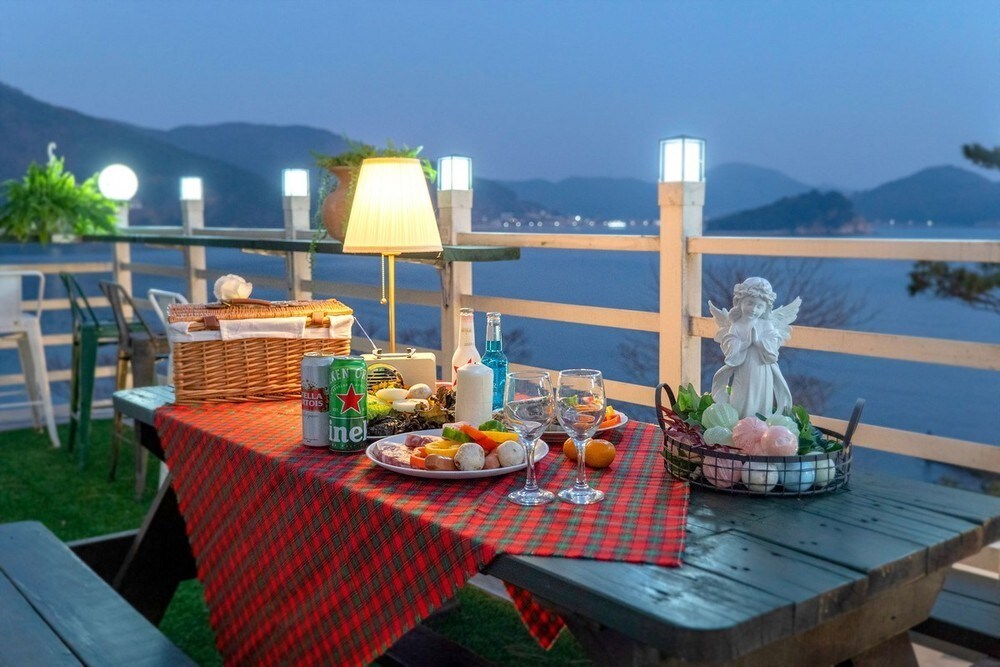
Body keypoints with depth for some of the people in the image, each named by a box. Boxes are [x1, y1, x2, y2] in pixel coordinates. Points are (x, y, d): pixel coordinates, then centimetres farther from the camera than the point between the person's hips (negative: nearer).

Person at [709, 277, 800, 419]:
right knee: (740, 409, 4)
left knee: (762, 407, 7)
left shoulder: (767, 325, 0)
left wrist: (758, 339, -15)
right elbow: (730, 351, -14)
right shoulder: (735, 327, -3)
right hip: (742, 375, -1)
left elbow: (772, 350, -9)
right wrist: (747, 341, -16)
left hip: (762, 375, 1)